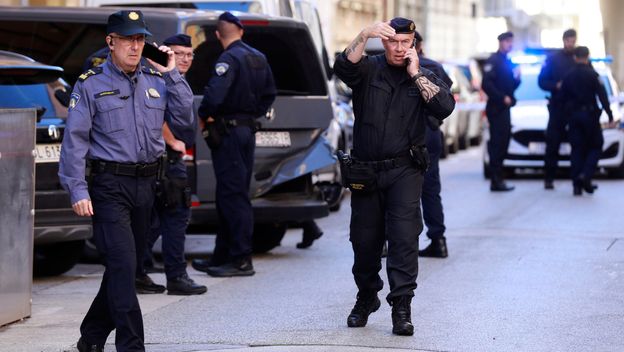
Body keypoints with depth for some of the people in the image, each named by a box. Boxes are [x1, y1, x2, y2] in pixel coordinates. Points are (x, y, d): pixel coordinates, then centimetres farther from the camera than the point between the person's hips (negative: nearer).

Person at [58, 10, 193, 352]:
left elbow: (183, 119, 6)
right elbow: (74, 139, -7)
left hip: (146, 183, 6)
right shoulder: (91, 84, -3)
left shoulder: (157, 81, 12)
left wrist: (172, 75, 0)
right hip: (109, 185, -6)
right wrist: (77, 190, -14)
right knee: (123, 265, -13)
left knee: (124, 265, 13)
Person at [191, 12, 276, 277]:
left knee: (233, 196, -7)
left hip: (228, 133, -9)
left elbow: (215, 93, -29)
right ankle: (223, 256, 20)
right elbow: (269, 94, 23)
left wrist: (203, 115, -12)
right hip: (247, 130, 9)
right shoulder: (259, 58, 13)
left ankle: (241, 260, -7)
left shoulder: (229, 58, -16)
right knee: (230, 195, 14)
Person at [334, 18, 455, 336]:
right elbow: (343, 67, -19)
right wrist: (364, 35, -33)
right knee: (364, 240, 9)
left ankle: (401, 305, -11)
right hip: (364, 172, 1)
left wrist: (416, 74, -10)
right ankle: (366, 297, 30)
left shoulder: (424, 77, 8)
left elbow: (445, 107, -10)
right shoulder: (369, 69, 4)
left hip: (404, 170, -1)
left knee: (404, 236, -14)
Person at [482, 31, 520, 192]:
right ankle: (496, 180, -9)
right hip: (496, 108, -9)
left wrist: (517, 78, 3)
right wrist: (502, 98, -20)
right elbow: (486, 84, -19)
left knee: (502, 143, 10)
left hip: (504, 108, 9)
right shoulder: (493, 61, -9)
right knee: (497, 143, -9)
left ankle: (497, 179, 15)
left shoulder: (508, 62, 19)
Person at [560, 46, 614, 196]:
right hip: (590, 114, -4)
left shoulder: (568, 76, 5)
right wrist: (610, 115, -7)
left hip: (574, 116, 4)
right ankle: (586, 175, -15)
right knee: (595, 146, 7)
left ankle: (577, 184, 1)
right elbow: (602, 96, -10)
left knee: (577, 149, 6)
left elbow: (563, 98, 9)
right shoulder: (592, 74, -7)